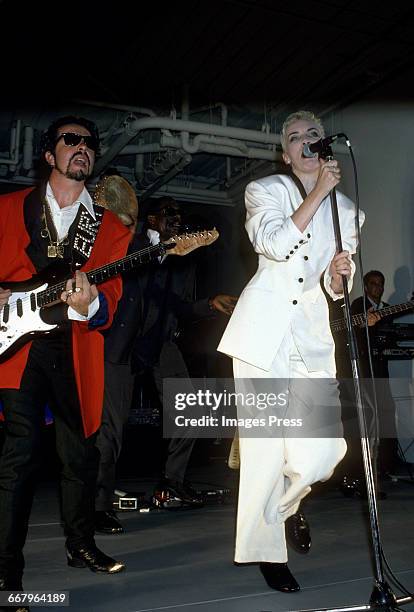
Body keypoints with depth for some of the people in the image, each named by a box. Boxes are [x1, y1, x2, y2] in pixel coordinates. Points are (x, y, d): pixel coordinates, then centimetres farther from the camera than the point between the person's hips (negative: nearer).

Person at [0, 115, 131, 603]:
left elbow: (111, 295, 1)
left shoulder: (110, 227, 11)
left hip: (76, 351, 2)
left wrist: (90, 303, -21)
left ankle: (80, 544, 30)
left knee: (81, 453, 11)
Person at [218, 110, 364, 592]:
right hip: (264, 329, -3)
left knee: (323, 449, -6)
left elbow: (336, 289, 14)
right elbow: (277, 244, -14)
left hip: (312, 335, 4)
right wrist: (317, 194, -9)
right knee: (265, 444, -4)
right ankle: (265, 548, 16)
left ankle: (279, 505, 27)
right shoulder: (264, 190, 6)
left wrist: (339, 275, -9)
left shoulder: (346, 209, 16)